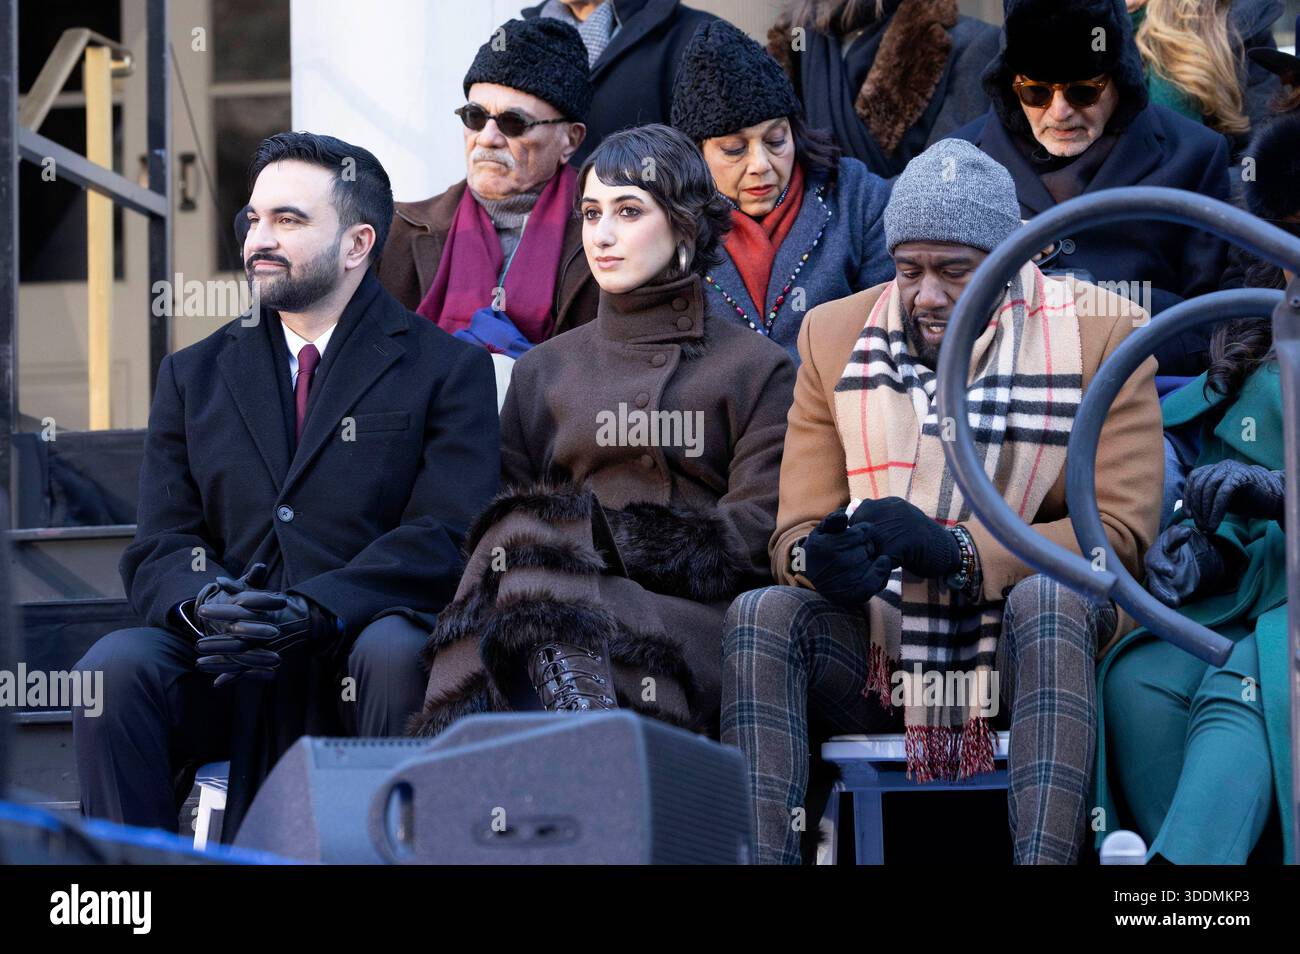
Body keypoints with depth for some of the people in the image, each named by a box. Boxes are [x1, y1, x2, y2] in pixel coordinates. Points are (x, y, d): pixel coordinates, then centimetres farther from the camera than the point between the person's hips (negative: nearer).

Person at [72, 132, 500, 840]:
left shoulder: (448, 370, 7)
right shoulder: (194, 376, 19)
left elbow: (448, 539, -6)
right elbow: (160, 548, 10)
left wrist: (314, 611, -22)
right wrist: (204, 604, -16)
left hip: (359, 654, -3)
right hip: (229, 669, 3)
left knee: (396, 651, -36)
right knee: (113, 668, -27)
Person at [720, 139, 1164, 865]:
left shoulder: (1101, 337, -1)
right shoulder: (836, 337, 7)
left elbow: (1122, 531, -9)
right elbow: (795, 534, 6)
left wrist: (956, 552, -22)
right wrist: (819, 559, -22)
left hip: (1035, 650, -2)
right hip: (879, 660, 3)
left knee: (1051, 596, -35)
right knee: (760, 616, -26)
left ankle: (1044, 856, -47)